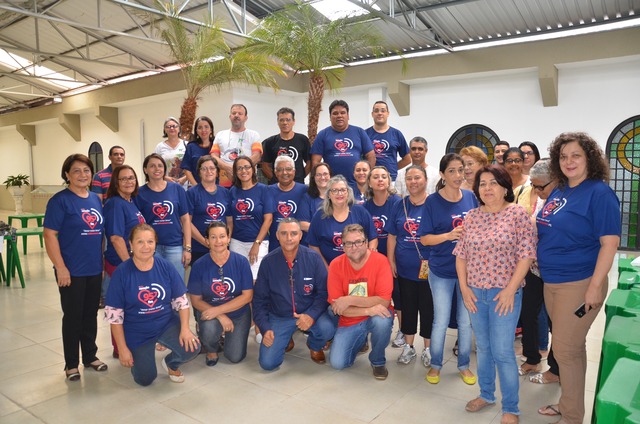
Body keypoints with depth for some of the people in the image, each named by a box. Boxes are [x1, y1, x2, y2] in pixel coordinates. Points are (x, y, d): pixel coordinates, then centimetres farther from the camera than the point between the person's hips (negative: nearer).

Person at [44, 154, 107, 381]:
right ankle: (71, 363, 20)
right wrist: (60, 268, -17)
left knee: (91, 315, 15)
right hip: (72, 271, -5)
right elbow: (49, 235, -14)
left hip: (94, 269, 6)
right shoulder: (60, 200, -10)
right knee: (73, 317, 5)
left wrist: (102, 260, 12)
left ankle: (90, 356, 30)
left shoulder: (96, 199, 9)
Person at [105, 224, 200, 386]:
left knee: (192, 348, -23)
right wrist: (123, 348, -11)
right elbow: (114, 314, -11)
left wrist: (185, 329, -17)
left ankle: (171, 363, 13)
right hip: (137, 333, -1)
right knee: (145, 380, 2)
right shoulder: (121, 272, -15)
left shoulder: (165, 266, -9)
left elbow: (181, 300, -4)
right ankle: (138, 356, 38)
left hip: (167, 324, 1)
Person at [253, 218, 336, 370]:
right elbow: (259, 299, 0)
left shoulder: (313, 258, -11)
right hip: (279, 317, 1)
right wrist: (265, 328, -9)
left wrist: (312, 315, -26)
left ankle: (314, 346, 8)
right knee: (267, 363, -13)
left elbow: (323, 292, -9)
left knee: (327, 329, -31)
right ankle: (286, 340, 22)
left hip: (309, 313, 0)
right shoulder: (268, 262, -7)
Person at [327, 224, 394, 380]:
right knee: (337, 363, -11)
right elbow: (335, 306, -14)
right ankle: (360, 340, 23)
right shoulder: (336, 265, -11)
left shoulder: (380, 260, -18)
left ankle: (378, 361, -3)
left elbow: (384, 301, -23)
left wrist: (350, 300, -29)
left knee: (383, 320, -36)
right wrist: (368, 309, -28)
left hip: (375, 316, -2)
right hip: (349, 322, 2)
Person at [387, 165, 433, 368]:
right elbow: (392, 236, 9)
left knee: (428, 309, 8)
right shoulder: (399, 205, 6)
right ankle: (408, 346, 28)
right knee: (408, 307, 13)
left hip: (429, 269, -3)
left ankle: (428, 348, 25)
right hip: (405, 268, 3)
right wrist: (391, 261, 4)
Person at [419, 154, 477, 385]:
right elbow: (424, 238, -10)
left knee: (466, 321, 13)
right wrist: (449, 235, -24)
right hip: (442, 271, -3)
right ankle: (435, 364, 29)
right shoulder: (433, 201, -10)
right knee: (441, 321, 7)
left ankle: (464, 365, 32)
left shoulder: (471, 197, -1)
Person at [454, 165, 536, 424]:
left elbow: (526, 255, -11)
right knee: (483, 347, 16)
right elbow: (461, 255, 8)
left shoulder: (518, 214, -7)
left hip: (504, 294, -4)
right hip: (475, 293, 4)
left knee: (502, 351, -1)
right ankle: (486, 394, 35)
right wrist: (464, 287, 0)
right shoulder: (471, 217, 6)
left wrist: (510, 290, -15)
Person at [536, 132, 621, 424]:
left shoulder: (599, 192, -13)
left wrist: (595, 286, -21)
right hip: (551, 282, 7)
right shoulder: (558, 192, 9)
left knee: (565, 349, -1)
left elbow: (610, 242, -18)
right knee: (571, 347, 19)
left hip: (579, 284, -7)